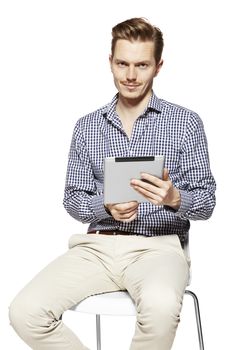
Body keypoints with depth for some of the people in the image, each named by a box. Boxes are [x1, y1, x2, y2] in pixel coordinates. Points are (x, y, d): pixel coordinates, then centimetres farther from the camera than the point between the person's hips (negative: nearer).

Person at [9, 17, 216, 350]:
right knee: (25, 311, -22)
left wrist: (174, 198, -20)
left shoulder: (186, 122, 5)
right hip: (97, 245, 3)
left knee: (161, 306, -38)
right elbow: (73, 198, 12)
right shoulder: (87, 126, 14)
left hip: (157, 245, -2)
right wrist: (106, 207, -10)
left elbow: (206, 203, 3)